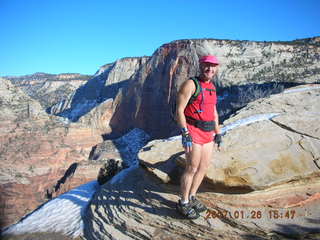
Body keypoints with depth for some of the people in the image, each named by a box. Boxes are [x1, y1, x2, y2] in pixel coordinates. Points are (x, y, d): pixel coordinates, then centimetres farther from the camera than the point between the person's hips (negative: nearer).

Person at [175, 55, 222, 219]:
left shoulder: (212, 87, 15)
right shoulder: (191, 84, -10)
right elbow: (179, 110, -15)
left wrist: (218, 132, 17)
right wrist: (185, 133, -22)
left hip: (208, 133, 8)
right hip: (193, 132, -8)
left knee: (204, 167, 11)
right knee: (192, 168, -4)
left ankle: (191, 198, 28)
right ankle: (183, 204, 13)